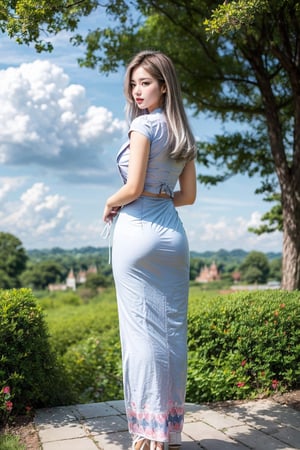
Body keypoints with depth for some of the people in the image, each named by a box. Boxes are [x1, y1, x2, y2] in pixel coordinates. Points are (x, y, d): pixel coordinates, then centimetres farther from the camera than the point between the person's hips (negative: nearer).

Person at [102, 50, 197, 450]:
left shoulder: (144, 124, -7)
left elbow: (133, 188, -14)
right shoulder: (183, 133, 15)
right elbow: (188, 195, 15)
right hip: (173, 233, 7)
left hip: (138, 230, -7)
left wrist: (110, 203, 5)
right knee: (173, 328, 9)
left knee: (142, 329, -2)